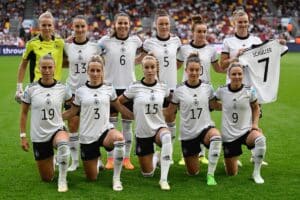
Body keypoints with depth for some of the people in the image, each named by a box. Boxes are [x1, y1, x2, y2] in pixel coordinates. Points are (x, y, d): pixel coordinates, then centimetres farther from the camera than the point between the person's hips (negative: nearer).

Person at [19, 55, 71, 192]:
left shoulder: (62, 88, -4)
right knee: (47, 178, 7)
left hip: (57, 130, -1)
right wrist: (23, 136, -1)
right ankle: (50, 160, 43)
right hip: (38, 136, 1)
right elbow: (24, 113, 2)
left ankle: (62, 179, -20)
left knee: (63, 145, -40)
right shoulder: (31, 89, -6)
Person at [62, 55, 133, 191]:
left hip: (105, 130, 0)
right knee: (92, 178, 4)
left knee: (119, 138, -39)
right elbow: (72, 112, 9)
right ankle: (96, 162, 43)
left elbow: (119, 107, 13)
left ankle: (116, 178, -21)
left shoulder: (109, 89, 2)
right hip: (87, 136, 0)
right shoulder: (80, 91, 1)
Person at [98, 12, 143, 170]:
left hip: (129, 86, 2)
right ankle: (110, 158, 14)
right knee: (111, 124, 4)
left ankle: (127, 158, 17)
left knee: (127, 125, 7)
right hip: (111, 86, -2)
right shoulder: (106, 41, -4)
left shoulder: (135, 41, 2)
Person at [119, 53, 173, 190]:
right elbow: (118, 102, 2)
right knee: (147, 174, 6)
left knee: (167, 137, -40)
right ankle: (155, 157, 43)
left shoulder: (163, 87, -2)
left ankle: (164, 179, -32)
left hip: (158, 127, 0)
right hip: (142, 132, 0)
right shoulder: (135, 87, -8)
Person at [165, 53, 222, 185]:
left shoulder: (207, 87, -1)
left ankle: (210, 175, -26)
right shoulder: (179, 90, -6)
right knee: (193, 172, 6)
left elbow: (213, 105, 12)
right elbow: (170, 112, 2)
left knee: (216, 136, -39)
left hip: (205, 127, 0)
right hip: (187, 133, 0)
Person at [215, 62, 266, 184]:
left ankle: (256, 173, -18)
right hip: (228, 135, 1)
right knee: (231, 174, 6)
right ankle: (233, 158, 43)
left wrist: (255, 124, -4)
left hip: (246, 131, -1)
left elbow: (256, 108, 9)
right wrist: (226, 107, 1)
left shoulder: (249, 91, -7)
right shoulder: (222, 91, -6)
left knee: (260, 139, -38)